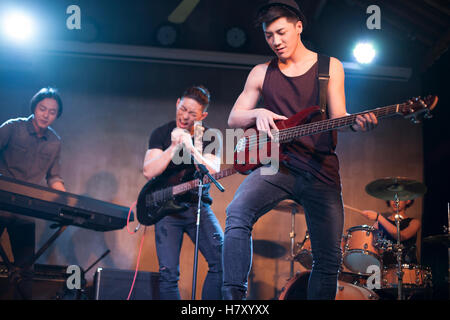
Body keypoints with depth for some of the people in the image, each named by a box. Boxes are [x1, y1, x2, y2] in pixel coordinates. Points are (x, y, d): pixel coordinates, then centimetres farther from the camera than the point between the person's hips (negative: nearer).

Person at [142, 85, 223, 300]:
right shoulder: (161, 134, 4)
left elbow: (212, 173, -8)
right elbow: (149, 172, -8)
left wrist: (190, 148, -21)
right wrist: (174, 147, -18)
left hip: (198, 206, 1)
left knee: (222, 259, -16)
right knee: (168, 273, -10)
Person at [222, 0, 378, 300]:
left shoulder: (330, 66, 7)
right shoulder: (261, 73, 12)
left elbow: (338, 118, 0)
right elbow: (233, 118, 12)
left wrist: (357, 123, -23)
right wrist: (258, 113, -9)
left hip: (321, 171, 0)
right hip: (276, 165, 0)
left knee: (329, 259, 0)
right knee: (237, 213, -29)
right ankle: (234, 295, -27)